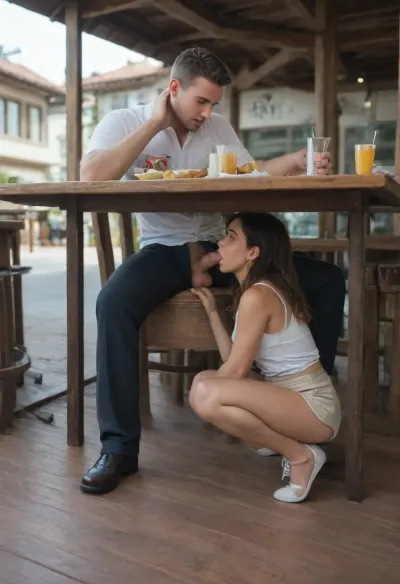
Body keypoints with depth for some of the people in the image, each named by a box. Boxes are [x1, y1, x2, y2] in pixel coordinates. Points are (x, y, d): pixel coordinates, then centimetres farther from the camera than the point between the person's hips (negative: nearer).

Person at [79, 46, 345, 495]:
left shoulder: (217, 127, 11)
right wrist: (154, 124, -14)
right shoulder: (124, 122, -1)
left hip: (219, 246, 4)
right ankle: (118, 448, -24)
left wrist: (295, 161, -14)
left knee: (327, 281, -9)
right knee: (113, 302, -38)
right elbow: (91, 176, -20)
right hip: (163, 250, -4)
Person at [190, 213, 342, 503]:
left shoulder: (257, 296, -18)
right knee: (207, 383, 12)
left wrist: (204, 387, 3)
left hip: (313, 405, -10)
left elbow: (237, 371, -15)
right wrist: (212, 311, 10)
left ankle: (301, 455, -9)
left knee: (205, 395, -27)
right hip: (294, 396, 10)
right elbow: (233, 361, 8)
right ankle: (290, 441, 11)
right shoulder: (266, 290, 10)